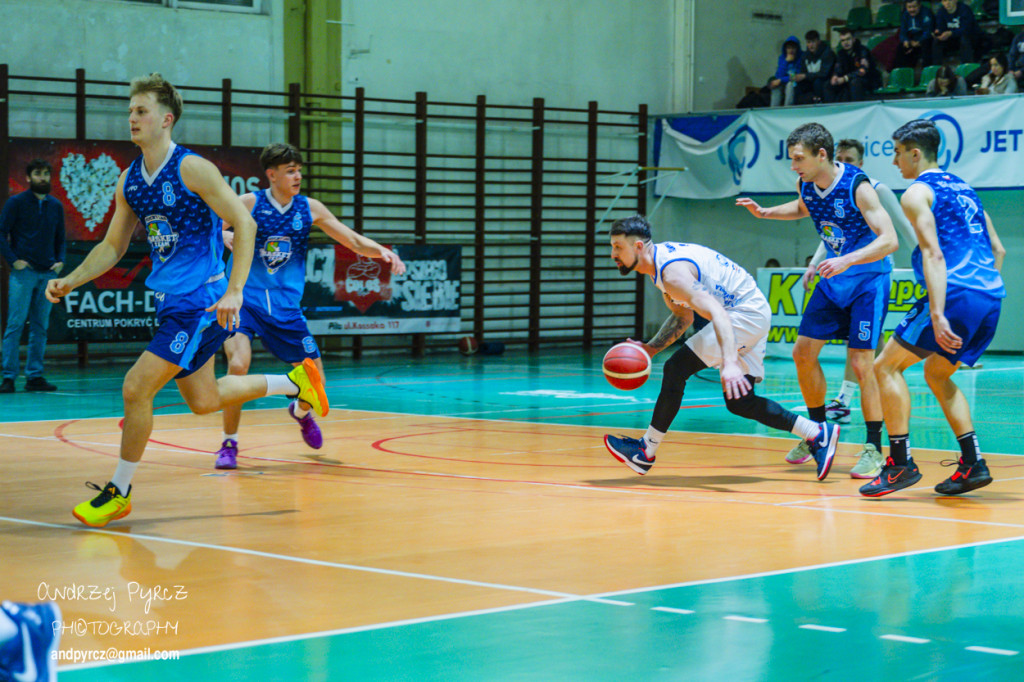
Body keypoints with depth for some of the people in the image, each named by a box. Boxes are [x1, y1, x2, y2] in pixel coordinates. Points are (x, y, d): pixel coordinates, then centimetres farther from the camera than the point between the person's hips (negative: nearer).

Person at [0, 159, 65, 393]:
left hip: (48, 273, 5)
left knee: (40, 327, 5)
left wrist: (60, 261, 5)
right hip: (23, 272, -5)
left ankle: (34, 376, 10)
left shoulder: (56, 206, 14)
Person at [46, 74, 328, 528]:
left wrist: (234, 291, -23)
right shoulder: (129, 180, 8)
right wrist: (69, 282, 3)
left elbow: (245, 225, -15)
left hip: (201, 302, -8)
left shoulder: (193, 169, -14)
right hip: (170, 301, 8)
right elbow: (112, 246, 17)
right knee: (203, 401, 18)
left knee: (135, 388, -14)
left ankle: (119, 492, 1)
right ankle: (295, 381, 36)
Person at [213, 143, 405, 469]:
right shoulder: (250, 203, -8)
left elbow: (355, 241, 6)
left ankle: (301, 411, 45)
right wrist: (224, 237, -32)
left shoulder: (310, 209, 2)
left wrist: (383, 252, -13)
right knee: (238, 366, -27)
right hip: (243, 300, -4)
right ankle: (229, 444, -7)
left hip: (286, 308, 4)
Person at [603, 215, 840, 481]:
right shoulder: (662, 259, 9)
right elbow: (683, 316, 22)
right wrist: (651, 348, 9)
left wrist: (729, 363, -47)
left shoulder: (672, 272, -24)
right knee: (739, 402, 12)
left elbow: (717, 312, -35)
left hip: (747, 314, -11)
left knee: (675, 369, -13)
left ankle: (645, 452, -5)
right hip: (752, 313, 11)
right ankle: (818, 434, 14)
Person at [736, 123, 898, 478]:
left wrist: (847, 261, -43)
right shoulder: (805, 184, -5)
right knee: (803, 352, 6)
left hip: (868, 279, -7)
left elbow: (889, 240, -32)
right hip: (834, 277, 7)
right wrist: (765, 213, 5)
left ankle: (874, 448, -2)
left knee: (860, 362, -12)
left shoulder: (857, 186, -26)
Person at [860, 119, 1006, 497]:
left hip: (956, 293, -8)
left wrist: (937, 315, -21)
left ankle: (902, 462, -6)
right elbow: (997, 249, 23)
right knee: (937, 374, 23)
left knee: (887, 366, 1)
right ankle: (973, 464, 13)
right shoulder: (963, 187, 24)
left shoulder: (917, 193, -2)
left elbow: (934, 255, -14)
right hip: (991, 296, 8)